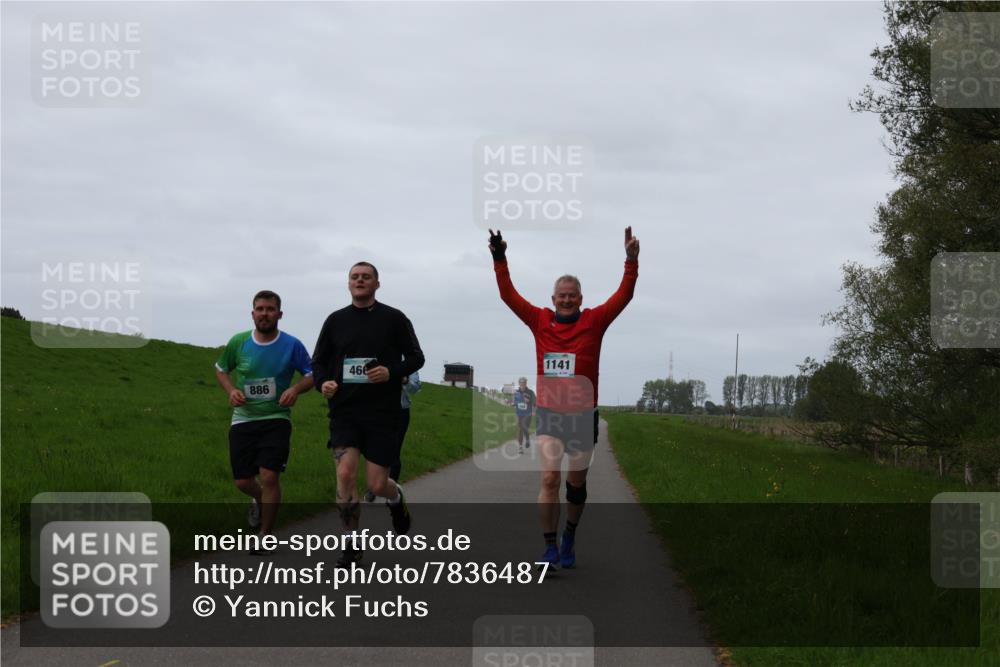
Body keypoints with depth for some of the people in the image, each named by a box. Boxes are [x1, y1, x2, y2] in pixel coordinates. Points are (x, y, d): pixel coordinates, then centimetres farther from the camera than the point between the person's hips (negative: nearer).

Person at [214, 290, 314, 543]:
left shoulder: (292, 345, -6)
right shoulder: (238, 342, -2)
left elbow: (311, 375, 3)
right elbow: (221, 370, 14)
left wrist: (296, 389, -18)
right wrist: (231, 390, -6)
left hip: (276, 419, -2)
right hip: (243, 419, 2)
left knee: (269, 477, -15)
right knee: (242, 481, 5)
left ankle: (265, 536, 1)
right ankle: (259, 500, 43)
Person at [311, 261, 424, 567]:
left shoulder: (394, 319, 2)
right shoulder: (336, 320, 9)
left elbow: (416, 358, 4)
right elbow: (318, 361, 15)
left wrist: (392, 372, -15)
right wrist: (323, 382, -7)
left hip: (382, 413, -2)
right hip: (344, 412, 2)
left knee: (377, 484, -2)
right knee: (345, 473, -16)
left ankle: (396, 498, 37)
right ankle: (351, 546, -4)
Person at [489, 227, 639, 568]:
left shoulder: (594, 321, -1)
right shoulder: (540, 321, 2)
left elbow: (624, 295, -7)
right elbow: (509, 295, 4)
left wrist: (631, 261, -18)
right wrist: (499, 260, -5)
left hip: (583, 416, 0)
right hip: (549, 415, 0)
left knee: (576, 483, 11)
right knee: (549, 478, -15)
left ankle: (569, 538, 34)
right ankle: (550, 546, -11)